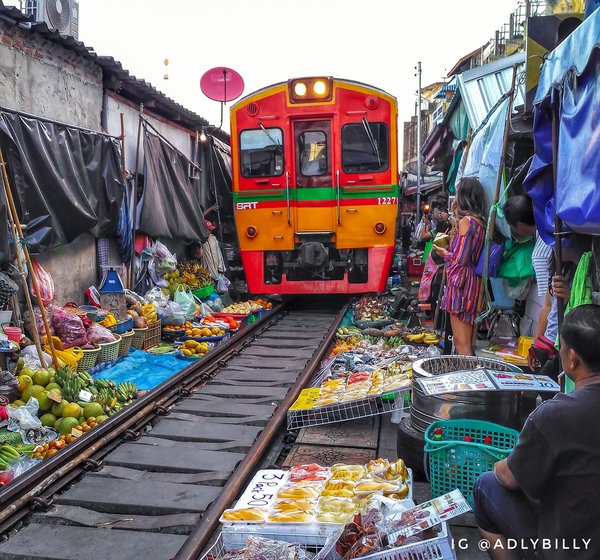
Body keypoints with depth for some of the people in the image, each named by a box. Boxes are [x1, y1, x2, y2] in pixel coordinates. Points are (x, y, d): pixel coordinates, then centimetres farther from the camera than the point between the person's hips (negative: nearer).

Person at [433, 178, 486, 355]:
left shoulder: (466, 221, -13)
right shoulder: (481, 221, 11)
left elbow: (460, 260, -16)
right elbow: (472, 254, 12)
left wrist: (444, 253, 1)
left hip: (461, 282, -9)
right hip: (474, 282, 9)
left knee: (461, 344, -6)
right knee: (467, 344, 15)